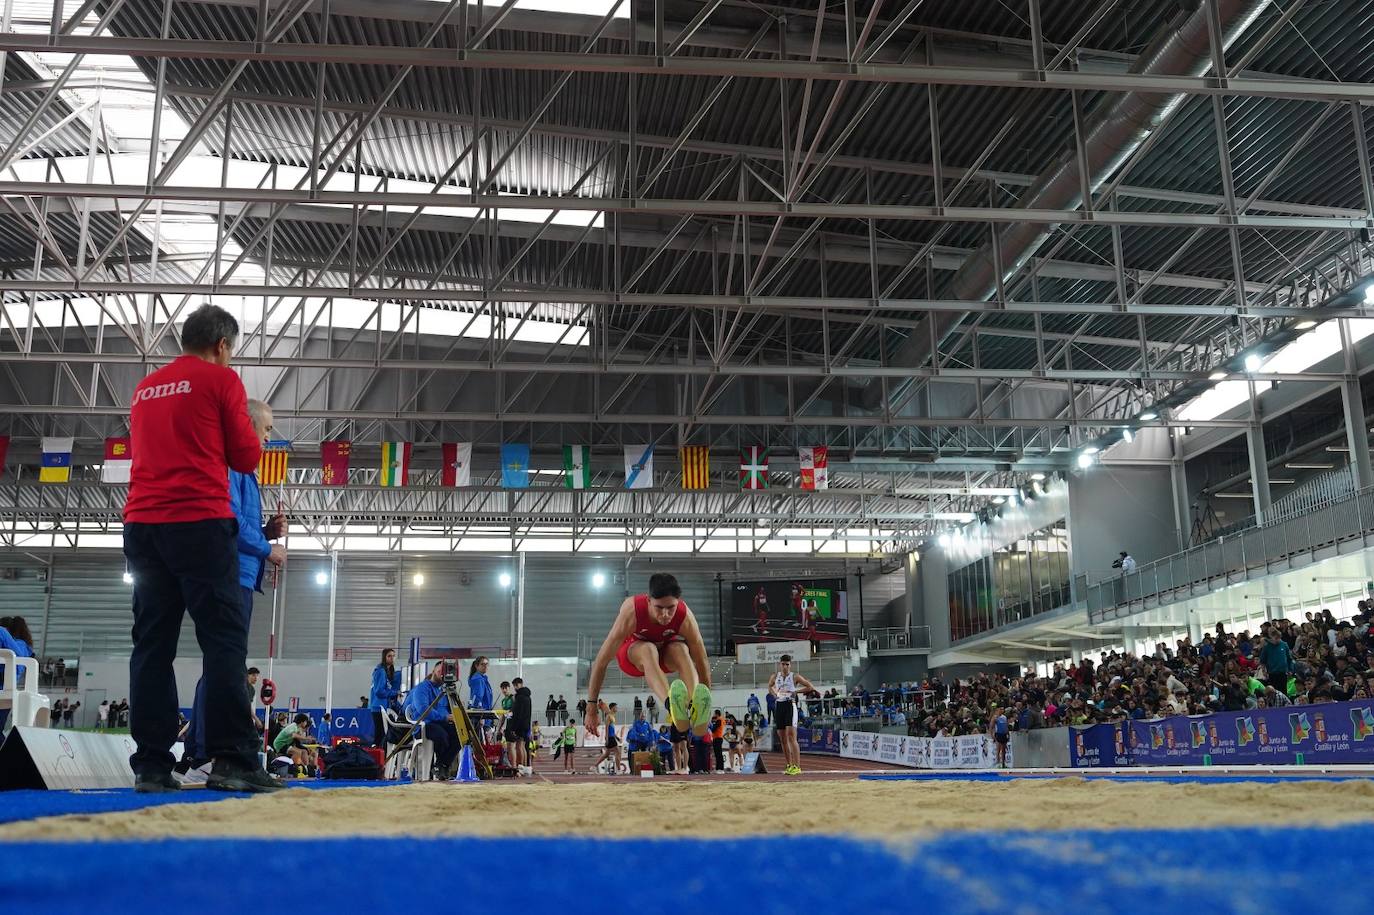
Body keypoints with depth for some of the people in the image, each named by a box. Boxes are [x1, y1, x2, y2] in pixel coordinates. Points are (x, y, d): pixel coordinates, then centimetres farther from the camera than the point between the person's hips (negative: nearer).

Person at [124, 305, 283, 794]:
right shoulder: (221, 379, 1)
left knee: (152, 643, 5)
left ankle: (151, 765, 1)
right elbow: (247, 457, 1)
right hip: (200, 522, -6)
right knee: (224, 639, -7)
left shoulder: (145, 388, 19)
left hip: (142, 524, 6)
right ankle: (232, 760, -14)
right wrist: (238, 435, 19)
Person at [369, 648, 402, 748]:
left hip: (386, 706, 9)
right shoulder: (380, 671, -12)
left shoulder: (391, 672, 15)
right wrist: (396, 693, -12)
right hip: (379, 707, -9)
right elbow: (379, 691, -19)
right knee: (380, 733, -9)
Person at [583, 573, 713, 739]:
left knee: (680, 649, -34)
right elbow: (601, 661, -31)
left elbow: (702, 662, -21)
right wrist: (591, 707, -31)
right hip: (632, 649, -2)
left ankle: (695, 708, -54)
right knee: (648, 650, -38)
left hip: (667, 651, 2)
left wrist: (704, 706, -20)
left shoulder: (685, 617, -32)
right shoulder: (631, 613, -36)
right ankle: (671, 704, -63)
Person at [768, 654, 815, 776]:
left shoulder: (795, 677, 0)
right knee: (782, 739, 7)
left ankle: (797, 767, -17)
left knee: (791, 736, -15)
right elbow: (770, 686, 30)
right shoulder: (775, 676, 11)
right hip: (778, 706, 5)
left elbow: (810, 687, 2)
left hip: (790, 705, -5)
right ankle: (789, 765, 16)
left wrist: (796, 691, -4)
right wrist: (774, 694, 11)